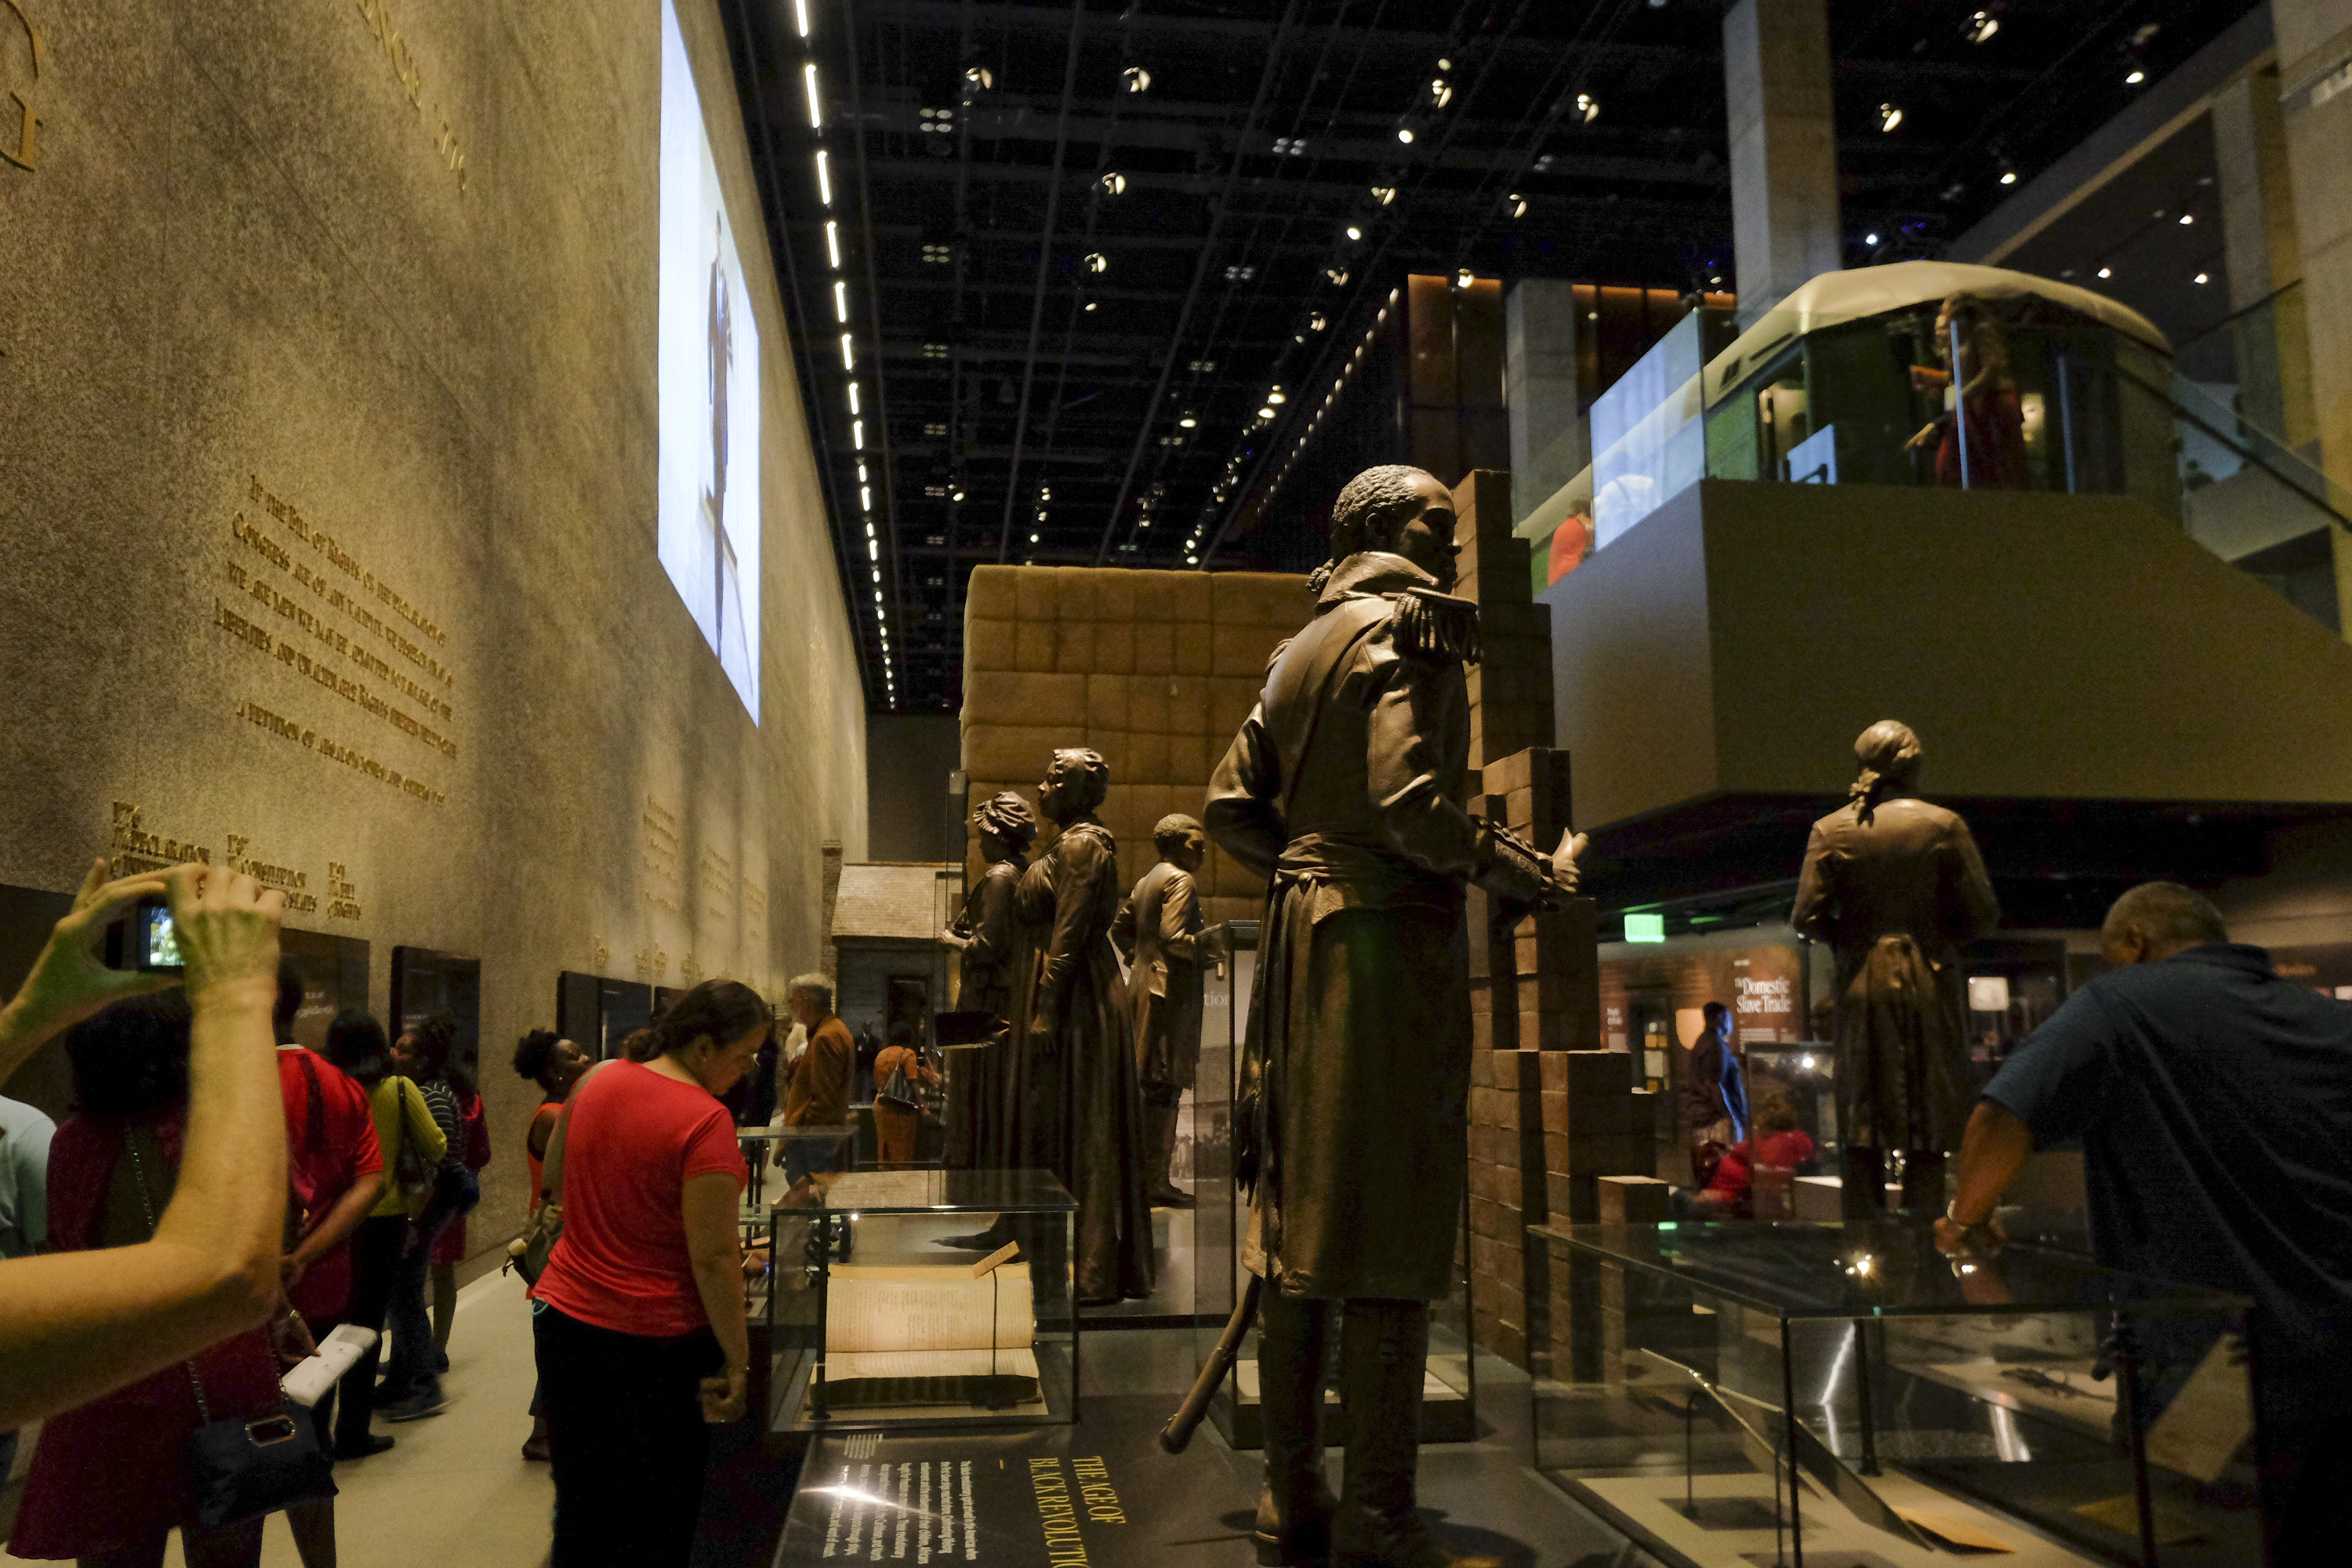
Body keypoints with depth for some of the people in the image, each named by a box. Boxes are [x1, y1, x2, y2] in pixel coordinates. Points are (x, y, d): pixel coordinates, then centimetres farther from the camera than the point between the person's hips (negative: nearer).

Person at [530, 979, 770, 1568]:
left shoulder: (597, 1081, -1)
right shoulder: (707, 1122, -22)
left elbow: (555, 1173, 17)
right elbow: (714, 1259, -22)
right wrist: (737, 1359, -16)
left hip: (566, 1317, 6)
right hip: (658, 1337, -6)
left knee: (581, 1502, 20)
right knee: (658, 1517, 12)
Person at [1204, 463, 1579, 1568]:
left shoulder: (1300, 649, 20)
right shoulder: (1409, 625, -5)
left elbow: (1229, 808, 16)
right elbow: (1409, 801, -18)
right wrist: (1532, 878, -9)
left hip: (1297, 938, 8)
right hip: (1389, 938, -8)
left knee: (1300, 1218, 10)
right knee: (1390, 1231, -4)